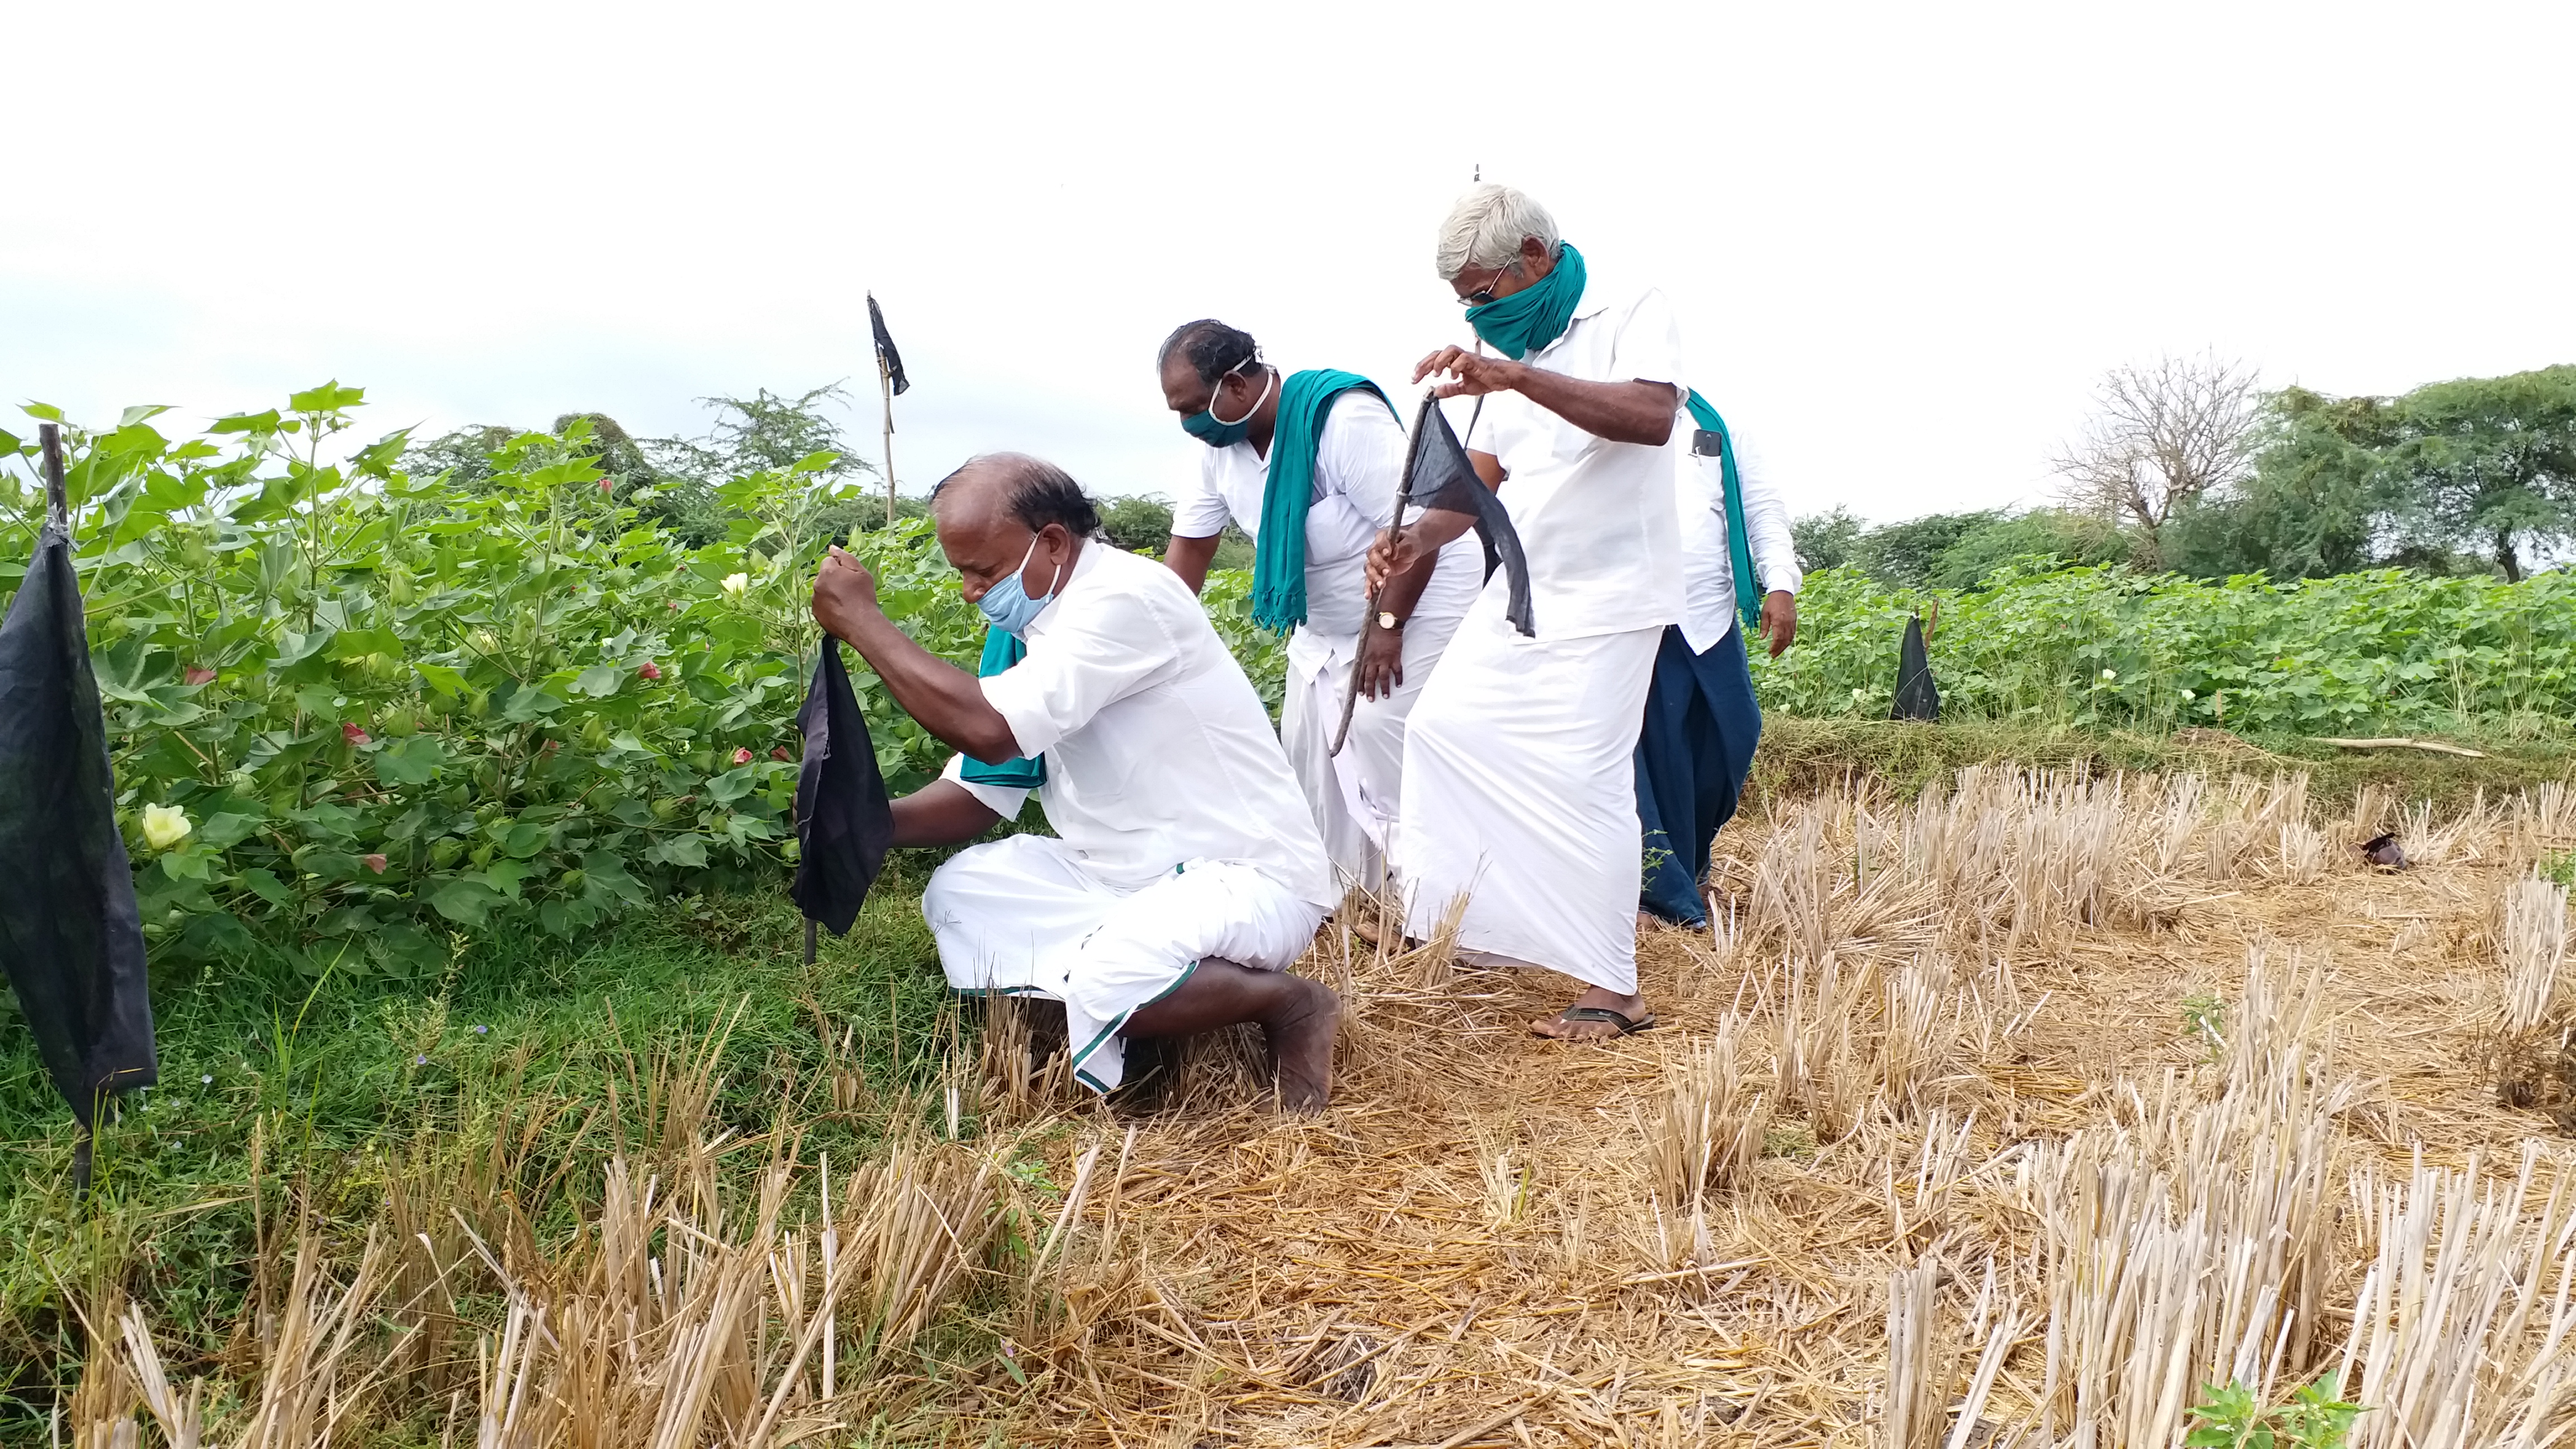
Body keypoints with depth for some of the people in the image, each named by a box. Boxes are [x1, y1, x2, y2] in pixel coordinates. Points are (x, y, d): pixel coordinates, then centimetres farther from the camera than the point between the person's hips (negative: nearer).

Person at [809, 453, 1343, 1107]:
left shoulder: (1126, 596, -23)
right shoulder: (1027, 626, 5)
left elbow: (988, 729, -33)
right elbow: (978, 792, 8)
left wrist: (860, 619, -23)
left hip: (1248, 879, -9)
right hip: (1125, 875, 9)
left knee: (1098, 984, -33)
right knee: (958, 892, 1)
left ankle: (1288, 1001, -6)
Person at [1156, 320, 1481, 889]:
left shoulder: (1343, 419, -29)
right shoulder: (1220, 446, -4)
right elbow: (1189, 547, 1)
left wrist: (1387, 625, -24)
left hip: (1417, 602, -8)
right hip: (1327, 623, 9)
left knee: (1378, 737, -18)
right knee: (1309, 754, 8)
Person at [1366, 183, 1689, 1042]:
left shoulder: (1631, 313, -10)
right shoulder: (1509, 352, 11)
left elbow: (1653, 417, -30)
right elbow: (1481, 482, 11)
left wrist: (1516, 378, -39)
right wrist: (1417, 540, -9)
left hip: (1606, 600, -8)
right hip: (1517, 593, 8)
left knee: (1586, 780, -11)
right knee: (1443, 728, 7)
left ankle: (1613, 993, -2)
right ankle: (1510, 928, 21)